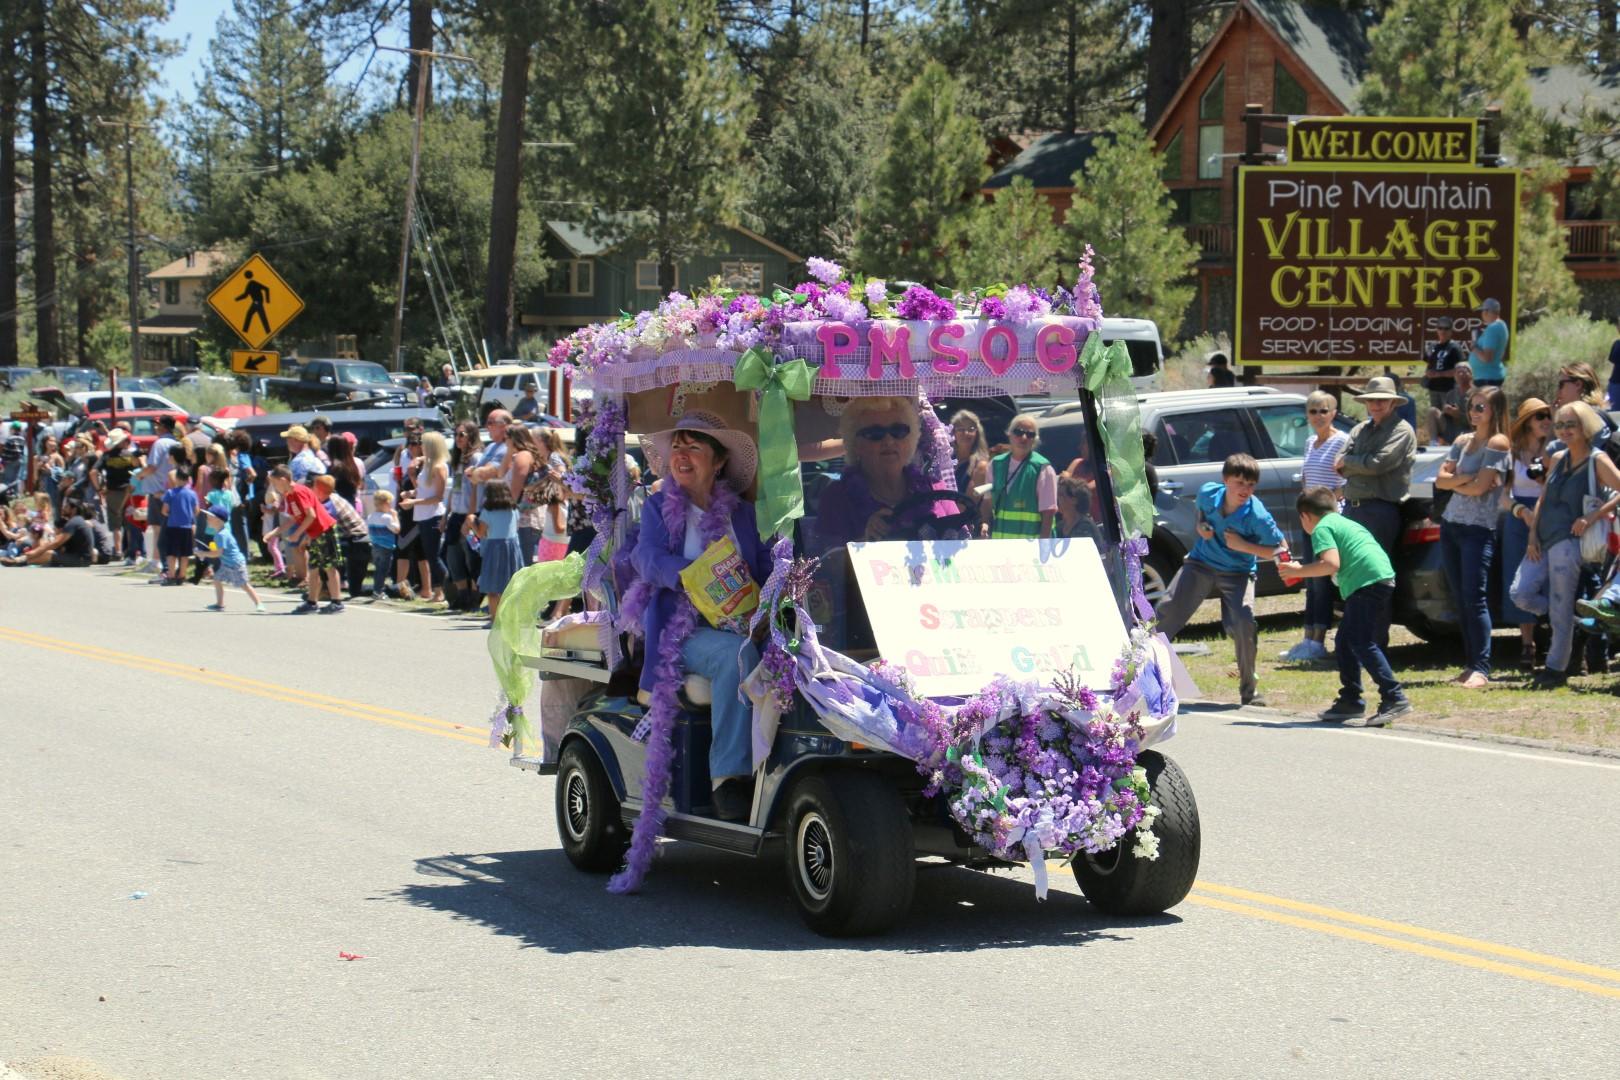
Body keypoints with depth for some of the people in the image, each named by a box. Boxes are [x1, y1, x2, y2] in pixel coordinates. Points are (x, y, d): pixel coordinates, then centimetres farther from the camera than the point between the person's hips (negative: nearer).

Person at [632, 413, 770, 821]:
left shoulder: (743, 513, 20)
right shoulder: (659, 508, 13)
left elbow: (767, 570, 11)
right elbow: (647, 558, -6)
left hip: (743, 627, 2)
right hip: (686, 630, -2)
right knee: (737, 653, -35)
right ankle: (728, 776, -34)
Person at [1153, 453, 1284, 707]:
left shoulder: (1257, 516, -24)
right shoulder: (1208, 493, -12)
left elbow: (1278, 549, -16)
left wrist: (1244, 546, -27)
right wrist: (1200, 526, -8)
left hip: (1237, 573, -4)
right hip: (1201, 563, 4)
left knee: (1244, 624, -22)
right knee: (1167, 610, -4)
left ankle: (1248, 690, -2)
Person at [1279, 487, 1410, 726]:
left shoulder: (1321, 529, -1)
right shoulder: (1343, 523, 28)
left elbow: (1332, 564, -15)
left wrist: (1299, 571, -5)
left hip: (1368, 585, -10)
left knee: (1363, 644, -12)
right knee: (1345, 642, 16)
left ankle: (1394, 698, -20)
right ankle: (1350, 700, 19)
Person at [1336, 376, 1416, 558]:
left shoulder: (1401, 430, -3)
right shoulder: (1359, 430, 17)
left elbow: (1378, 463, -14)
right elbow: (1340, 467, 7)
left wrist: (1348, 461, 1)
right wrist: (1362, 464, -10)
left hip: (1381, 510, -6)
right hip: (1351, 507, 6)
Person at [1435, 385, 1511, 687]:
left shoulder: (1497, 443, -8)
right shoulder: (1462, 441, 14)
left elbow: (1480, 487, -15)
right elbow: (1441, 480, 6)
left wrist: (1455, 483, 2)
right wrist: (1467, 479, -10)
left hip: (1479, 529, -8)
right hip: (1451, 525, 8)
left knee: (1474, 599, -14)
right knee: (1460, 600, 8)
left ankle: (1481, 670, -16)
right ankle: (1470, 664, 13)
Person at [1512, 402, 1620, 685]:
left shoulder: (1597, 461, -4)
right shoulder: (1557, 459, 16)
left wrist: (1592, 517, -20)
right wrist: (1533, 534, 6)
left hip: (1569, 541, -7)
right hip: (1544, 541, 7)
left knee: (1560, 607, -6)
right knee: (1522, 594, -4)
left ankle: (1557, 668, 2)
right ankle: (1573, 620, 17)